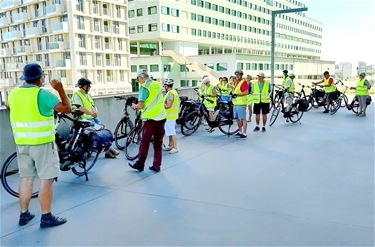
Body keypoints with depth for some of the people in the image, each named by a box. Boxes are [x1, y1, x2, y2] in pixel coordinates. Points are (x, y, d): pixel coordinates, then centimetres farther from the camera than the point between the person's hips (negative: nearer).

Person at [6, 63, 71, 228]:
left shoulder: (14, 93, 7)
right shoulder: (43, 94, -13)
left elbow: (8, 106, 29)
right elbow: (67, 109, -15)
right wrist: (60, 89, -7)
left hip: (22, 144, 7)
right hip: (43, 143, -7)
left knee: (26, 179, 15)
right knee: (46, 180, 1)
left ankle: (24, 214, 25)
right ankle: (46, 217, 6)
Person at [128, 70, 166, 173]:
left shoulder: (144, 86, -8)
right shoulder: (158, 84, 12)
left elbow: (141, 105, -15)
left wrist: (135, 106, 6)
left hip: (150, 118, -6)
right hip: (161, 117, 6)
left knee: (144, 142, 6)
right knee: (158, 143, 10)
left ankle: (140, 164, 14)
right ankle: (157, 166, 15)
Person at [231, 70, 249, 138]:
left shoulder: (244, 82, -8)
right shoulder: (236, 82, 20)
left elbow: (246, 92, -17)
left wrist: (237, 94, -22)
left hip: (241, 103, -9)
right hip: (235, 103, 9)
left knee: (243, 119, -8)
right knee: (237, 118, 14)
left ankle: (244, 133, -6)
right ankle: (240, 131, 25)